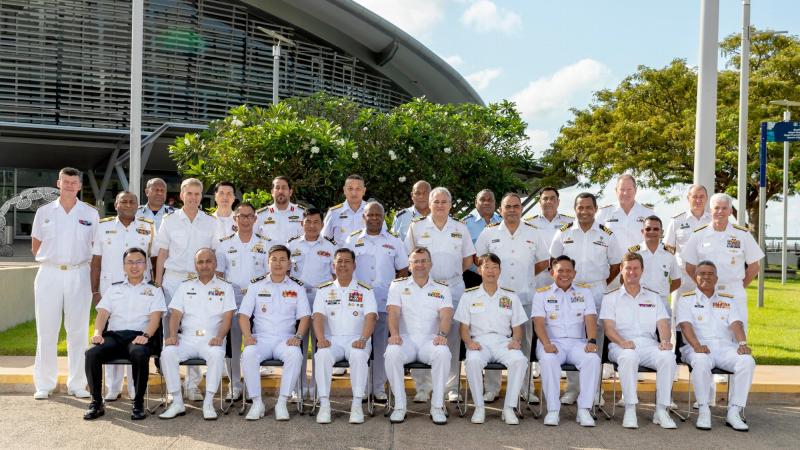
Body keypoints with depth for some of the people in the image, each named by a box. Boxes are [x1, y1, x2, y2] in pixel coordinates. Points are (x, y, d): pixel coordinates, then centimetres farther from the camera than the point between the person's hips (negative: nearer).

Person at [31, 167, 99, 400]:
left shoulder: (91, 214, 6)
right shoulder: (44, 211, 7)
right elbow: (35, 247, 12)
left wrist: (77, 260, 1)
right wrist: (53, 259, 2)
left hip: (79, 274, 0)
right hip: (49, 274, 0)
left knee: (78, 330, 3)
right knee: (46, 330, 3)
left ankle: (77, 384, 11)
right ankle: (44, 384, 12)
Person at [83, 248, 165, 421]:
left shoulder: (154, 290, 16)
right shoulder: (114, 288, 25)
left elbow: (155, 317, 2)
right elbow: (102, 314, 13)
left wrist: (146, 335, -17)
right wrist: (97, 333, -8)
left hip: (138, 336, -3)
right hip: (114, 335, 3)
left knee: (139, 354, -37)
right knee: (92, 353, -27)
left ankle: (138, 403, -22)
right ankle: (96, 402, -14)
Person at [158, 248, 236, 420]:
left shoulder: (225, 287, 13)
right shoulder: (185, 287, 20)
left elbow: (227, 317, 1)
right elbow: (175, 314, 11)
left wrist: (219, 337, -17)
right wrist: (173, 335, -9)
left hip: (211, 339, -2)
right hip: (187, 338, 3)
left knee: (217, 354, -35)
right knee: (167, 353, -27)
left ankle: (208, 403, -25)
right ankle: (177, 402, -16)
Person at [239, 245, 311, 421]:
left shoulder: (297, 287, 11)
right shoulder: (256, 285, 12)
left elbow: (305, 316, 5)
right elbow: (244, 315, 7)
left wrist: (297, 337, -12)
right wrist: (248, 336, -11)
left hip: (286, 340, 0)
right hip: (261, 339, 1)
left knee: (295, 354, -34)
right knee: (248, 354, -32)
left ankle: (282, 403, -22)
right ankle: (257, 403, -19)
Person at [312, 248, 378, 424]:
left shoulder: (365, 291, 9)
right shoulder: (324, 290, 14)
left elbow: (370, 317, -4)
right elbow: (318, 316, 1)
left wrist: (363, 339, -23)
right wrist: (320, 338, -19)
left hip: (356, 339, -1)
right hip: (332, 339, 1)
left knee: (359, 355, -34)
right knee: (322, 355, -31)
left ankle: (357, 405, -26)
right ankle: (324, 404, -25)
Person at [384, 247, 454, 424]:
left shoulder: (441, 289, 14)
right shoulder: (398, 285, 13)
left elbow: (446, 315, -1)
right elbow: (393, 312, 0)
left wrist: (442, 334, -22)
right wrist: (394, 334, -20)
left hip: (431, 339, 0)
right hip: (405, 338, 0)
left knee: (443, 353, -33)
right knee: (392, 353, -33)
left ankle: (437, 406, -18)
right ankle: (399, 405, -17)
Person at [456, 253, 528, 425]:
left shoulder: (511, 296, 18)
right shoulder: (469, 296, 13)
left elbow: (517, 327, 15)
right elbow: (464, 327, 8)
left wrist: (516, 340, -7)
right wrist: (469, 342, -12)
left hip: (504, 341, 1)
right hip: (479, 341, -1)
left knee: (519, 360, -32)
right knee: (473, 360, -35)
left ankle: (509, 408, -21)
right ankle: (479, 407, -19)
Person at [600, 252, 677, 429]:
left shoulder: (653, 298, 23)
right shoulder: (611, 298, 14)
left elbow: (663, 324, 10)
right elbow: (609, 328, 1)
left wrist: (665, 340, -13)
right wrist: (622, 342, -21)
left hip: (649, 344, 2)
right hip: (622, 345, -2)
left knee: (668, 356, -31)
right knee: (628, 356, -38)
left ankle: (661, 410, -21)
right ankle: (630, 409, -30)